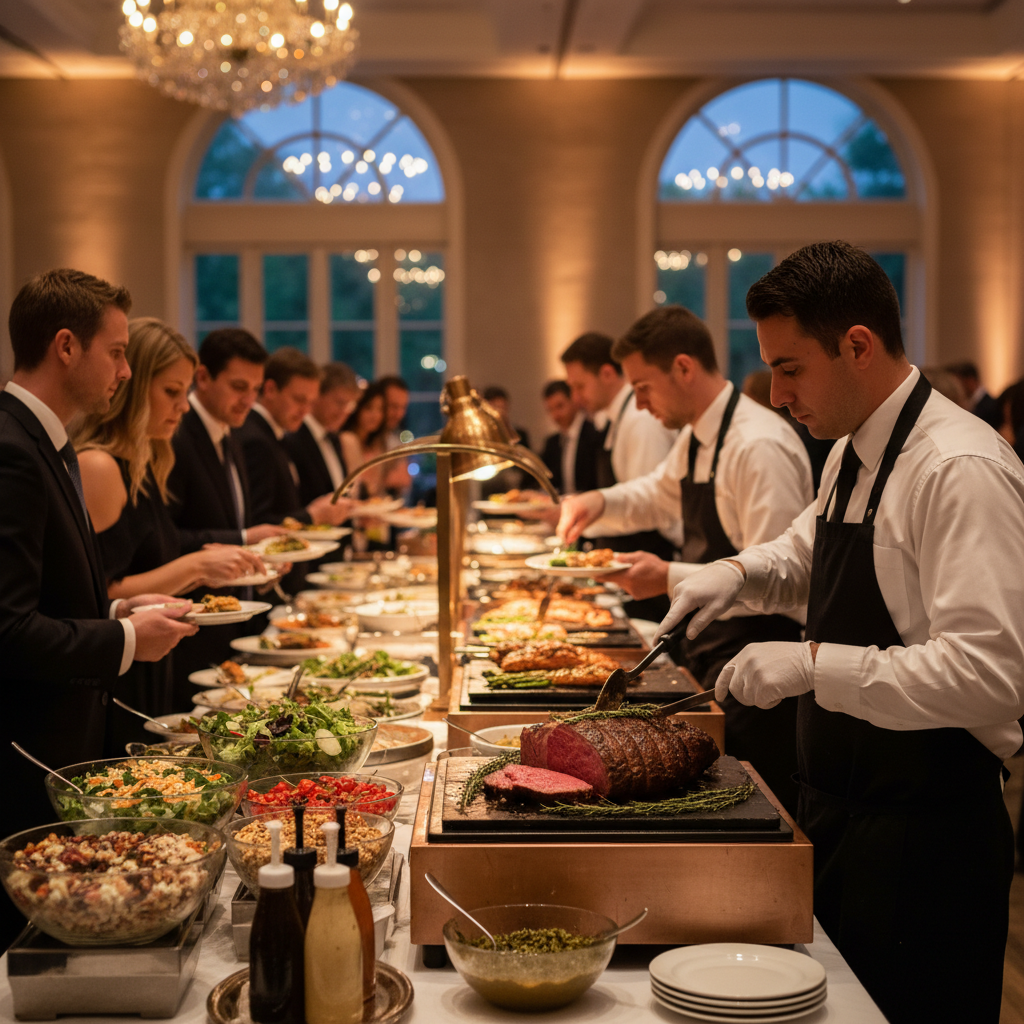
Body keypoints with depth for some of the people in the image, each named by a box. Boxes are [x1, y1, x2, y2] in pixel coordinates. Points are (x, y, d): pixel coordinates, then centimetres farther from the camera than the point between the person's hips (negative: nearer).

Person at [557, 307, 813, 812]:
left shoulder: (759, 447, -22)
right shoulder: (695, 438, 10)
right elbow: (659, 494, 30)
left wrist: (671, 579, -24)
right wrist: (600, 502, 9)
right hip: (708, 647, 9)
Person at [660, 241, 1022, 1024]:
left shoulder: (961, 470, -22)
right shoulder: (852, 457, 7)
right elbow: (808, 557, 27)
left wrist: (815, 665, -28)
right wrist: (741, 572, 6)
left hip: (925, 833, -9)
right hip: (838, 810, 9)